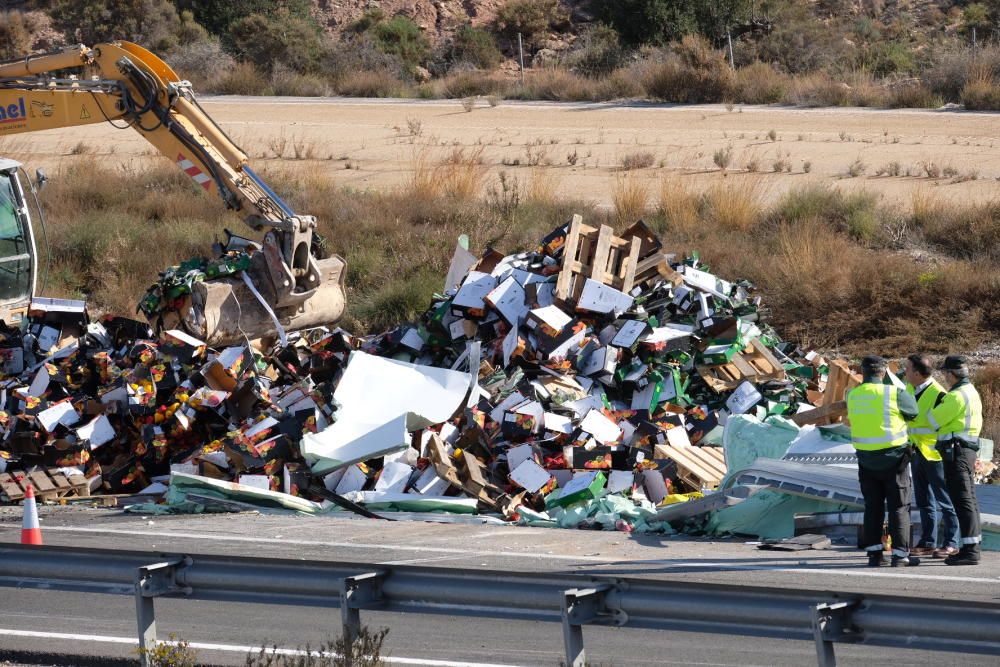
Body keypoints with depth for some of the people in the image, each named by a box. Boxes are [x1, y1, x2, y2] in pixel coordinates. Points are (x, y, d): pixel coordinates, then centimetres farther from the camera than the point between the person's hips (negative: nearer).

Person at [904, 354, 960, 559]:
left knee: (944, 500, -4)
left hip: (933, 453, -9)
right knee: (924, 501, 14)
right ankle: (928, 542, 20)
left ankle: (951, 543, 0)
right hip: (917, 452, 9)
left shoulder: (937, 394, -18)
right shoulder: (909, 389, 7)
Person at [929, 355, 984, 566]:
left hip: (956, 451, -10)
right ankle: (973, 546, 16)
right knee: (969, 499, 13)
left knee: (962, 500, -10)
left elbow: (933, 420, -11)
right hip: (968, 448, 10)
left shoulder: (957, 397, -16)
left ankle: (970, 550, -12)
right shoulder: (971, 392, 16)